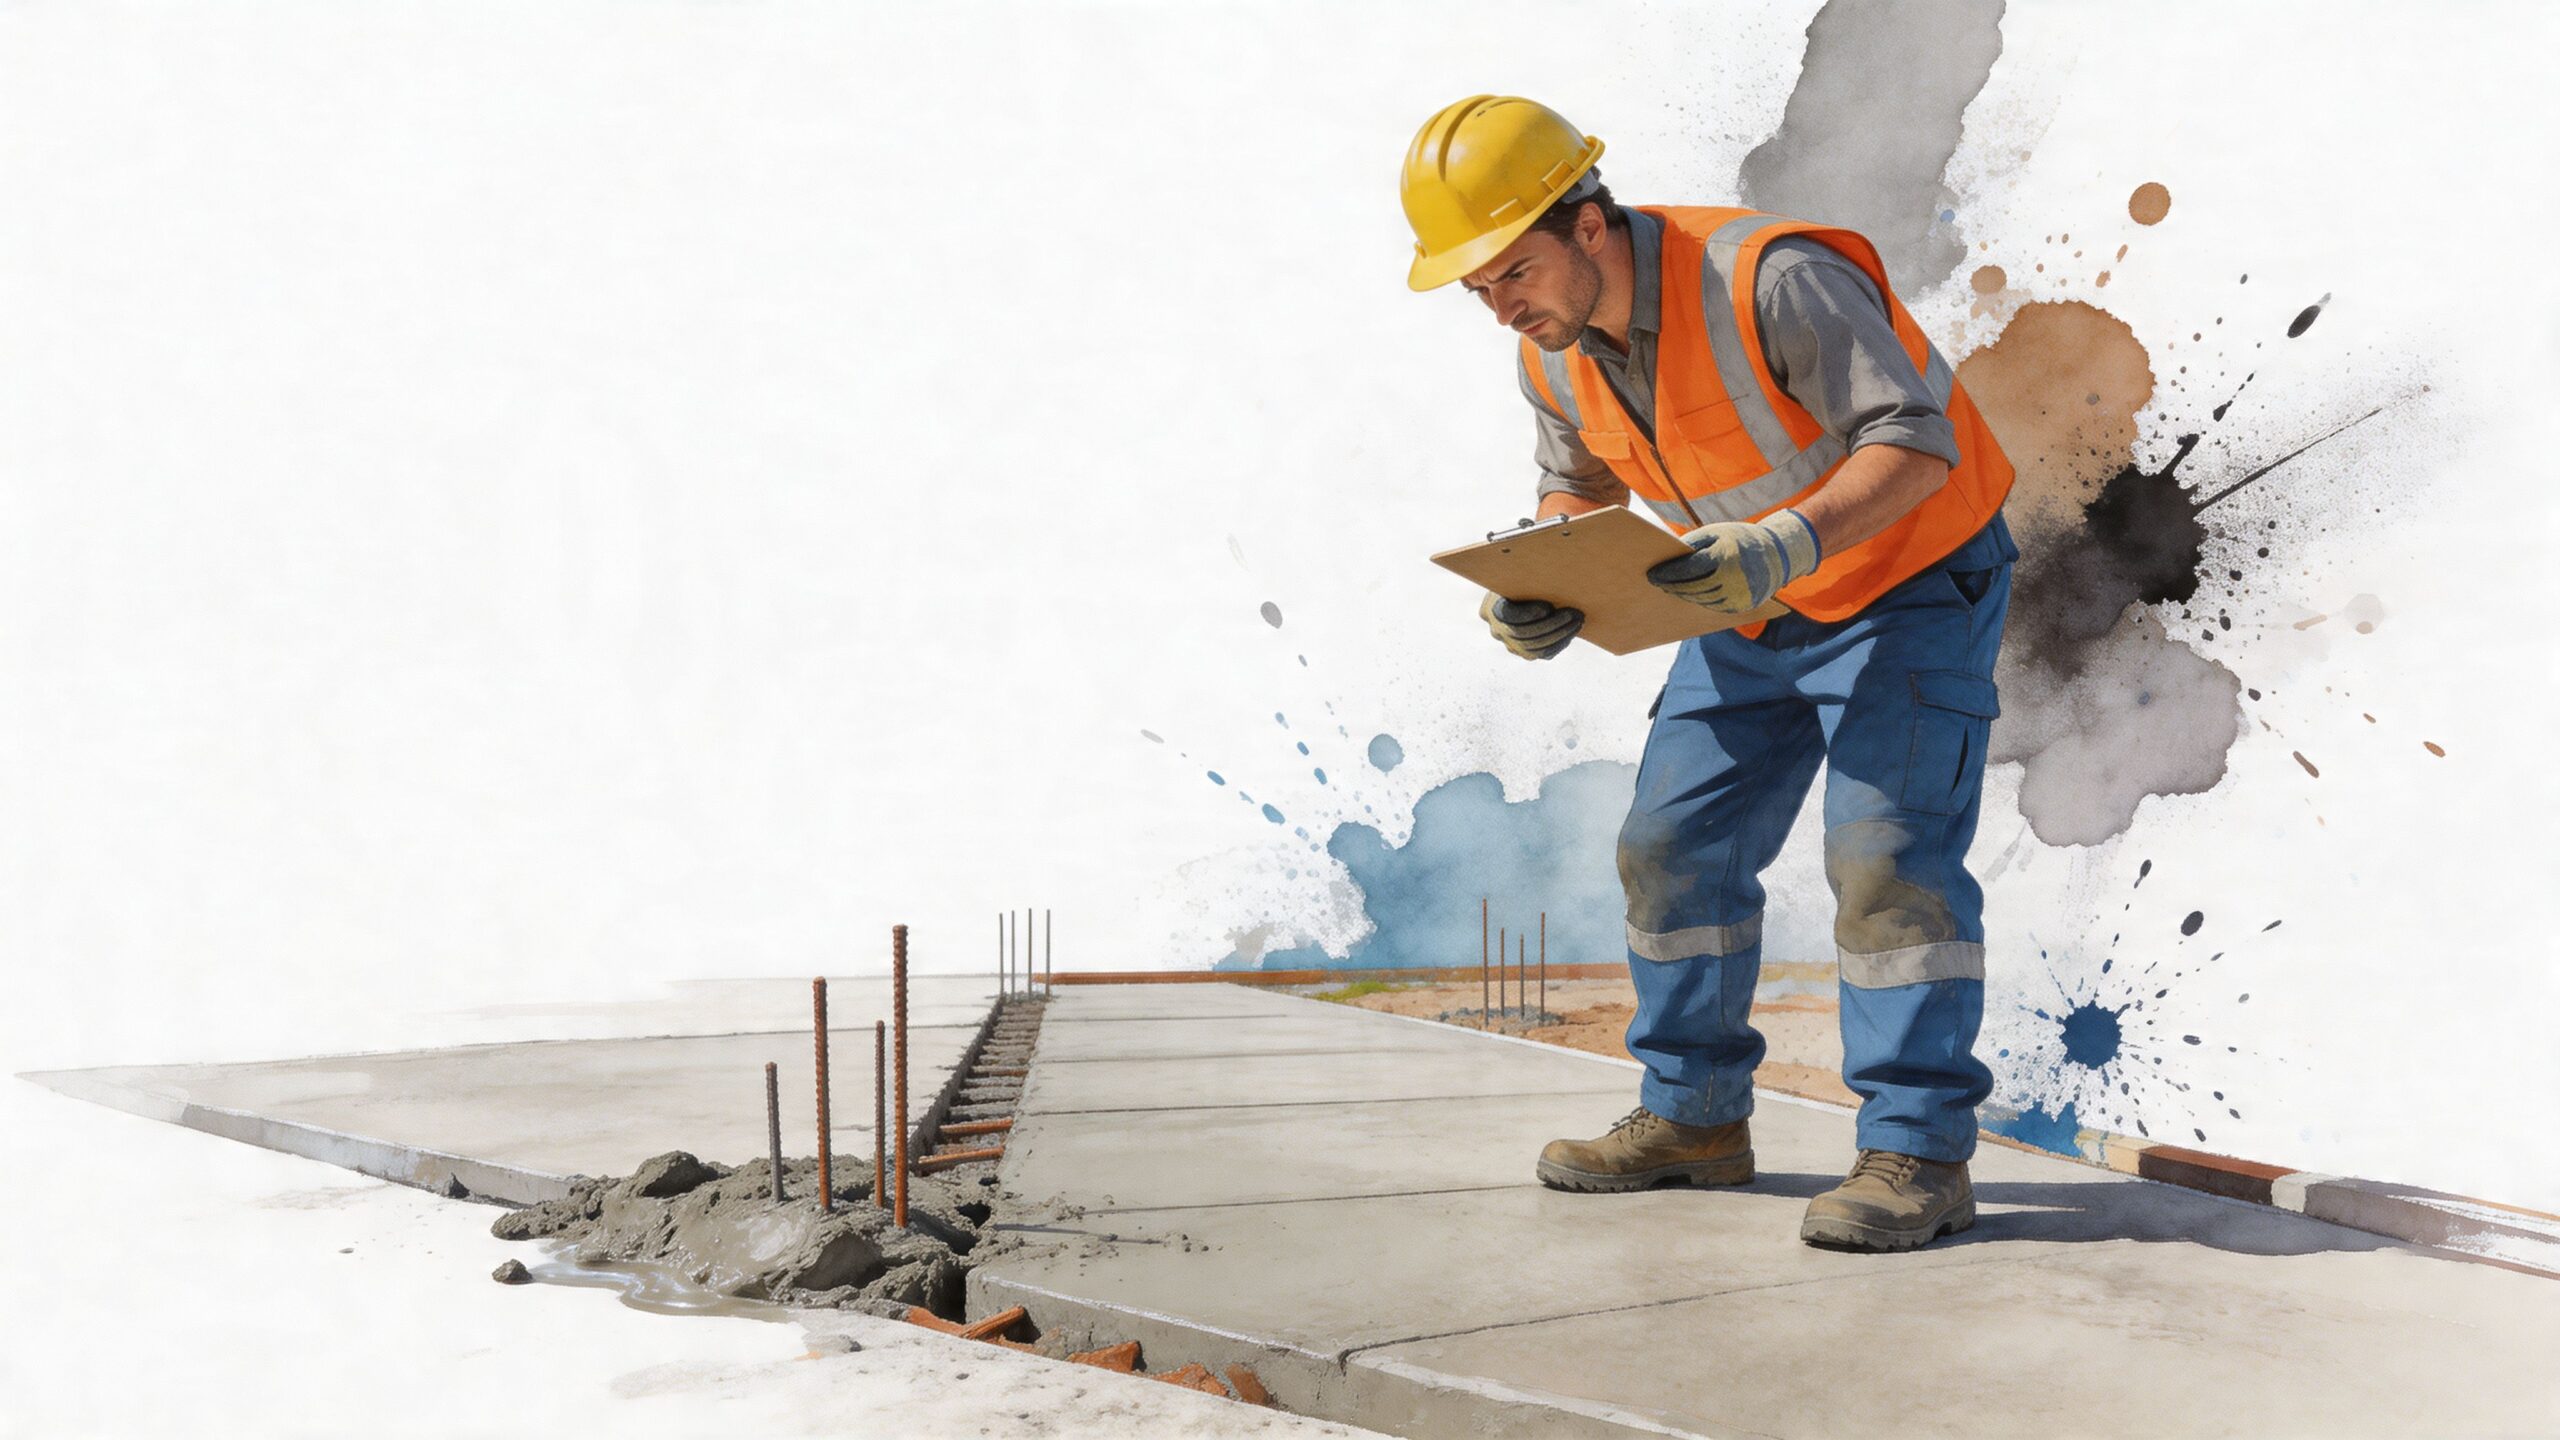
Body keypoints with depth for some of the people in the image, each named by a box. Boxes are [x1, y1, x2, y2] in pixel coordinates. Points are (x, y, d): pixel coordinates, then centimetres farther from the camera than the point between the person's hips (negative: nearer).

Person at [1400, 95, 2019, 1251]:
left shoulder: (1772, 279, -31)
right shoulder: (1554, 355, -9)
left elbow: (1916, 440, -30)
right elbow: (1577, 486, 9)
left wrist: (1793, 540, -45)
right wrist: (1537, 592, -12)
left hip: (1912, 579, -7)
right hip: (1759, 607, 7)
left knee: (1887, 853, -16)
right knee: (1672, 846, 4)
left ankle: (1918, 1155, -8)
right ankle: (1694, 1118, 17)